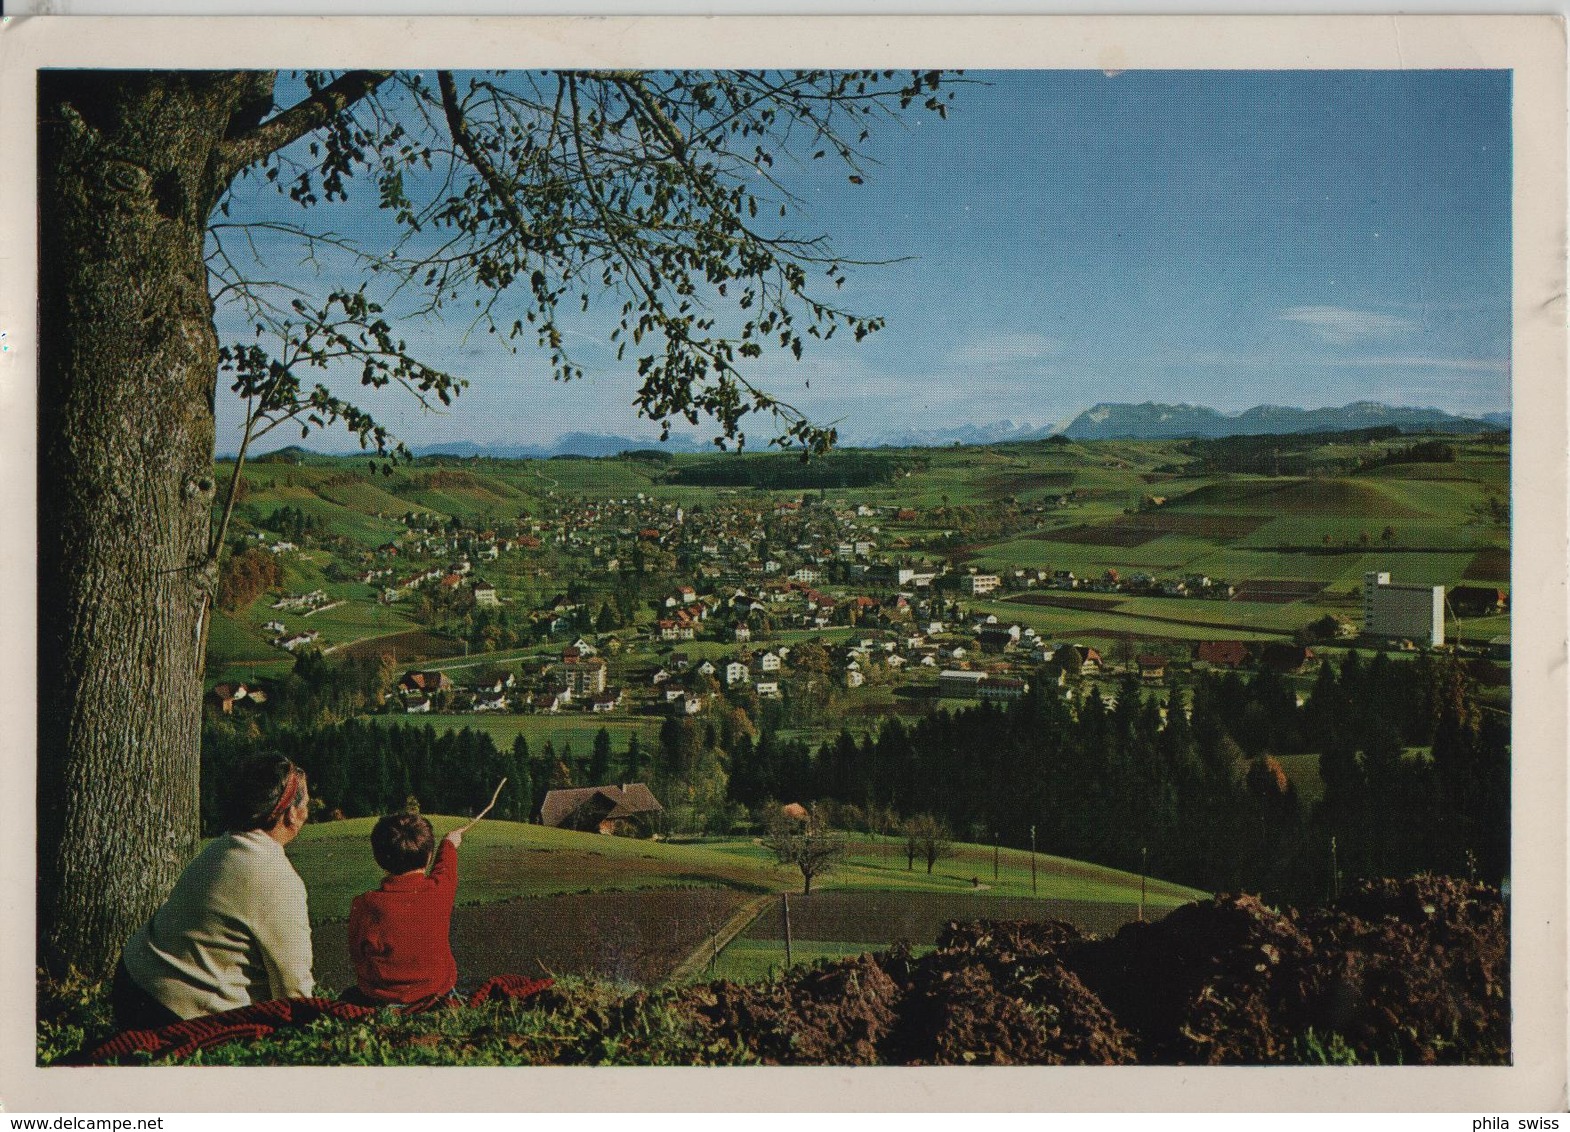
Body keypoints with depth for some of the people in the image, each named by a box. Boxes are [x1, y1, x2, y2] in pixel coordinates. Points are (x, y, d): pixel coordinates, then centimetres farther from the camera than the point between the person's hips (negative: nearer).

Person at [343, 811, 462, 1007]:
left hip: (381, 999, -2)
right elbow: (445, 865, 12)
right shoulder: (439, 891, -13)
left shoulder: (365, 905, -19)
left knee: (347, 998, 29)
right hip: (436, 992, 2)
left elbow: (357, 954, -7)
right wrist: (449, 844, 35)